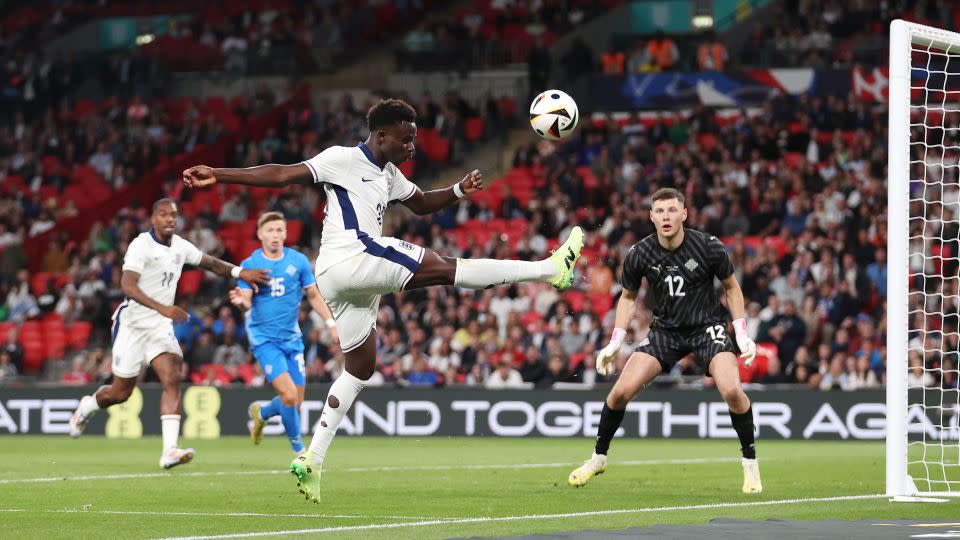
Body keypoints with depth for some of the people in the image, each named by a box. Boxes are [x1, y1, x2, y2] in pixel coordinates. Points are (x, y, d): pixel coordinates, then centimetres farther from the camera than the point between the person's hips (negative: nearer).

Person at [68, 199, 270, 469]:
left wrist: (239, 272, 5)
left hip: (161, 325, 5)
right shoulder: (141, 246, -18)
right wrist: (161, 308, -42)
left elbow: (211, 263, 21)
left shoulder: (180, 247, 4)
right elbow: (128, 286, -30)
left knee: (172, 379, -16)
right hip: (132, 324, -5)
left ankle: (169, 450, -25)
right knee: (121, 392, 5)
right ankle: (87, 406, 39)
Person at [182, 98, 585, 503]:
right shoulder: (344, 159, -2)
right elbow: (283, 174, -7)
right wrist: (218, 177, -16)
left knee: (361, 366, 14)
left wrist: (459, 191, 17)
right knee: (442, 267, -13)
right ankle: (549, 269, -15)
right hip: (348, 257, -11)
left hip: (346, 281, 11)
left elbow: (422, 204, 37)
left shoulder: (388, 174, 25)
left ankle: (311, 459, 10)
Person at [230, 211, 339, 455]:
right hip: (264, 338, -4)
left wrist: (332, 324, 5)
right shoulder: (249, 265, -5)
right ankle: (299, 449, 0)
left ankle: (261, 413, 37)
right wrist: (241, 301, -32)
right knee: (289, 395, -18)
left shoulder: (299, 261, 2)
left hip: (292, 338, 4)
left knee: (295, 402, 5)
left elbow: (313, 296, 11)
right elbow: (248, 303, -8)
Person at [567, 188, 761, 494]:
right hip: (665, 328, 2)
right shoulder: (638, 255, -12)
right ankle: (599, 457, 14)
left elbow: (731, 287, 1)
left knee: (731, 390, -26)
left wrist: (742, 334, -6)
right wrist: (615, 343, 0)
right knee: (621, 391, -11)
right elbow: (628, 297, 7)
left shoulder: (708, 247, -16)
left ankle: (750, 462, -4)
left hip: (707, 326, -2)